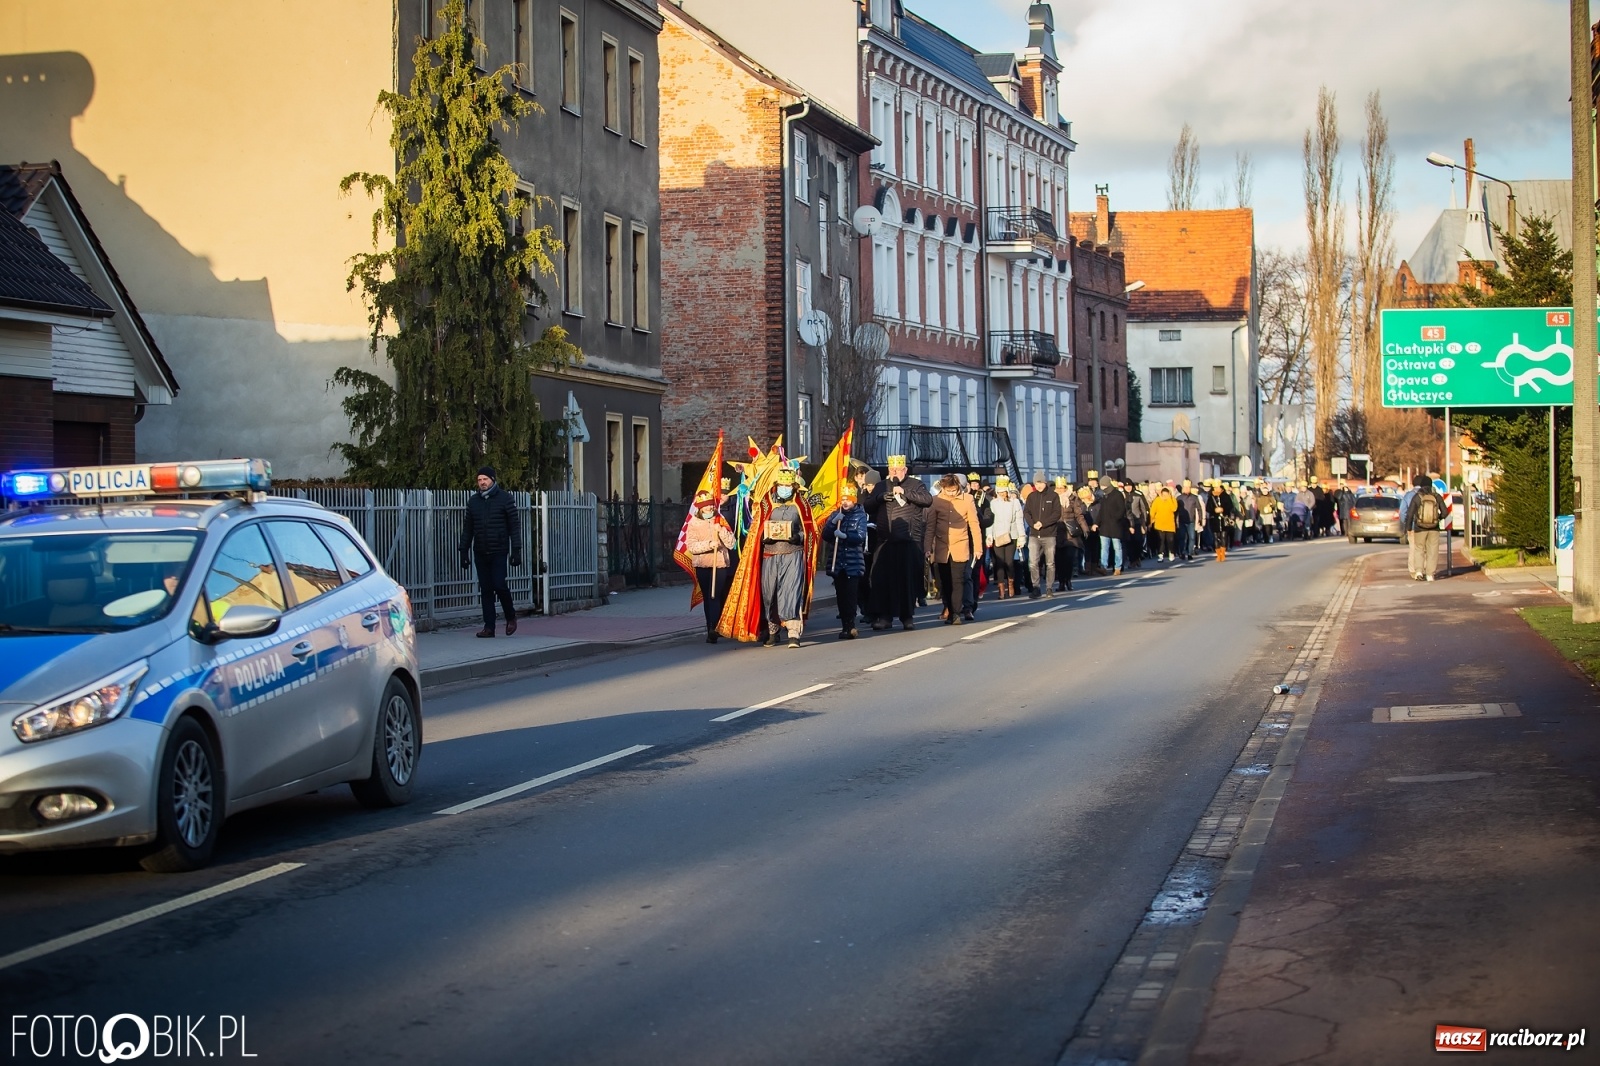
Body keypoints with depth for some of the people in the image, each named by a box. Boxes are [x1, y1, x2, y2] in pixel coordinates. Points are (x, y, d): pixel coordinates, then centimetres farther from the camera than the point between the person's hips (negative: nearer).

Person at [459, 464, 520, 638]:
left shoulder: (505, 498, -1)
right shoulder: (473, 500, 12)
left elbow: (514, 525, -2)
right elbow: (467, 528, 15)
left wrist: (516, 550, -8)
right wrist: (464, 551, 10)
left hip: (499, 552, -4)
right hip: (480, 552, 4)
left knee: (499, 585, -12)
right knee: (485, 590, 4)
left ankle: (510, 617, 12)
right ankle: (489, 627, 6)